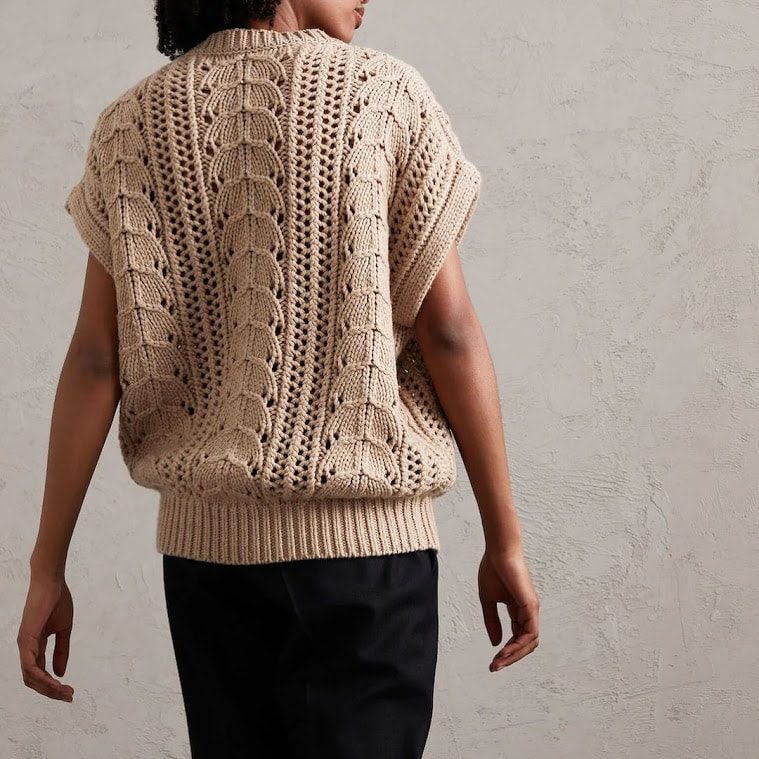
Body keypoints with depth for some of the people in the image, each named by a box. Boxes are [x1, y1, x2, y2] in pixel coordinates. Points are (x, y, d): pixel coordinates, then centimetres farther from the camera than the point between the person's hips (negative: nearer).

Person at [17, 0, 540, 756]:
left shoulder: (132, 125, 3)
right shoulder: (386, 94, -4)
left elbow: (94, 360, -1)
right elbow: (451, 334, -7)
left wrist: (47, 565, 2)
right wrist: (505, 539, -1)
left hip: (207, 535, 3)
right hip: (361, 533, -3)